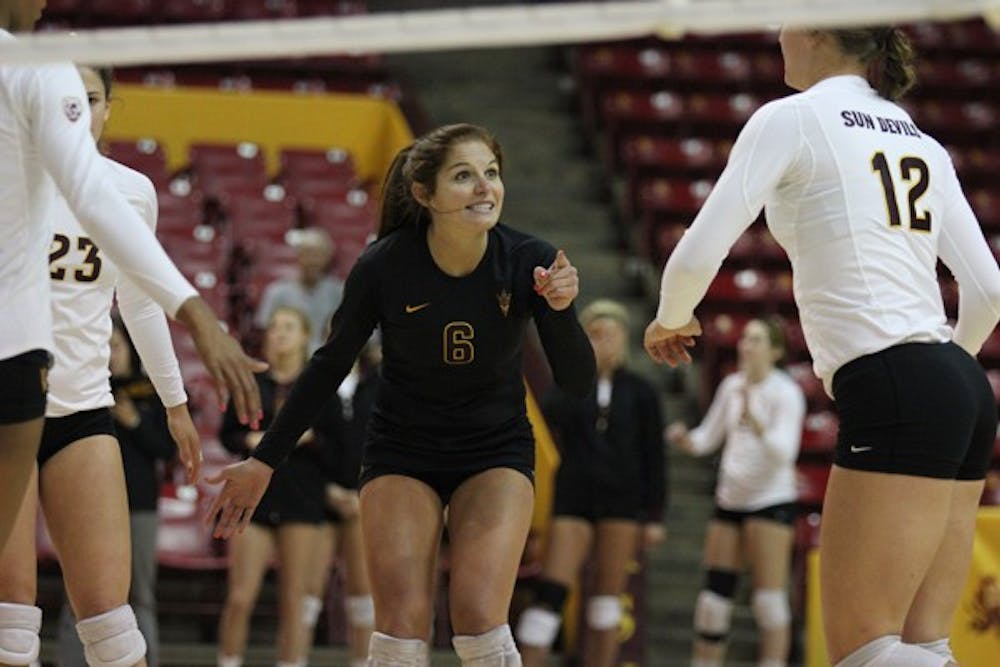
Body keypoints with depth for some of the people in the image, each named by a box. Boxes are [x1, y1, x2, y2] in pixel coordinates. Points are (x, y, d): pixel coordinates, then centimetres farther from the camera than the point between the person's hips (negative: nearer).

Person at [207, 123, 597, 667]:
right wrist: (264, 462, -1)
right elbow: (330, 366, -4)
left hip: (497, 450, 0)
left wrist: (560, 310, -33)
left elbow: (577, 384, -14)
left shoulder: (528, 261, -17)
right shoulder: (384, 266, -20)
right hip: (402, 452, 0)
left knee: (478, 620, -17)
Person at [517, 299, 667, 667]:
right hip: (574, 498, -1)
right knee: (550, 590, -11)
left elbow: (653, 458, 6)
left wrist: (654, 515, 3)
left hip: (622, 501, 1)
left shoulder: (639, 393, 6)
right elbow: (551, 416, -14)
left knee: (608, 596, 5)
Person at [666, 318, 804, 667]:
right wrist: (685, 439, -6)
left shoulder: (786, 393, -9)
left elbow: (784, 451, -21)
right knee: (714, 596, 5)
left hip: (771, 500, -6)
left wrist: (754, 423, -38)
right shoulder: (732, 386, 9)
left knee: (769, 598, -11)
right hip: (730, 499, 6)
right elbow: (708, 437, 16)